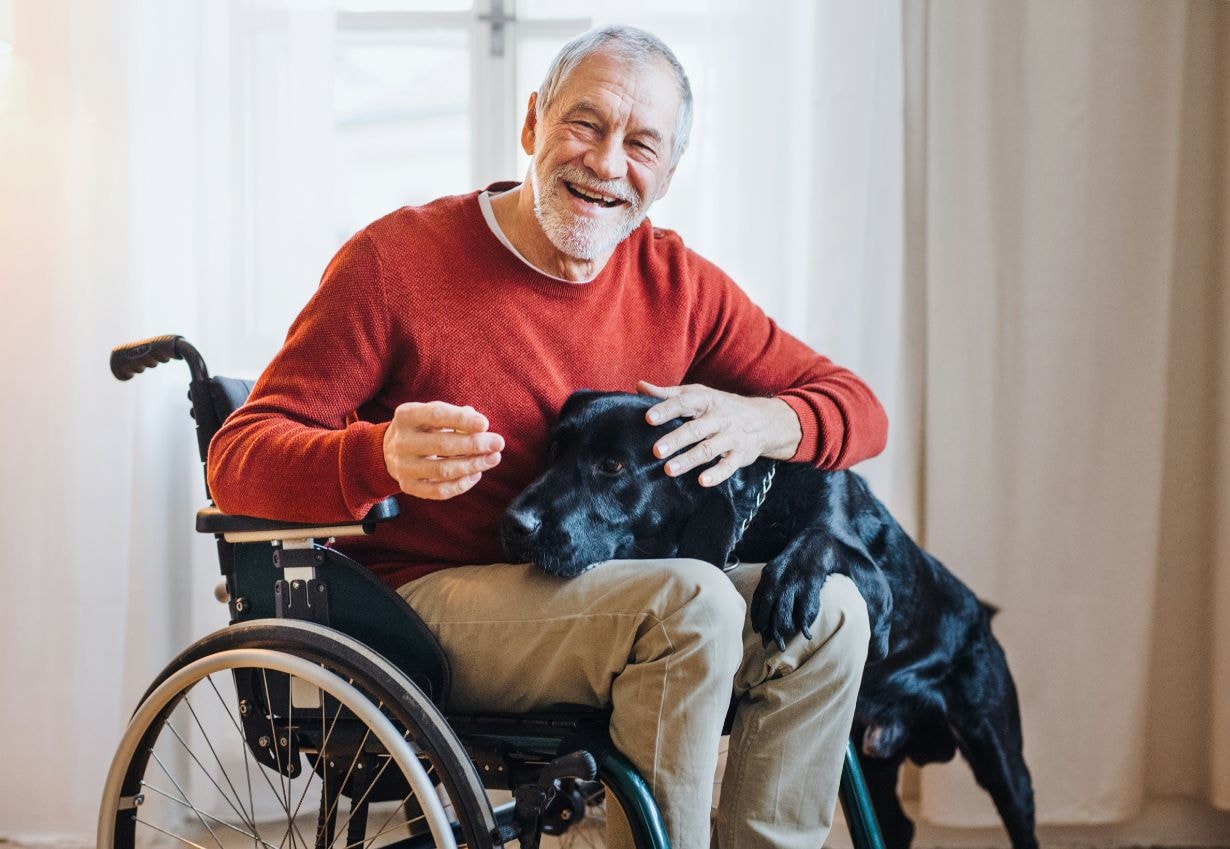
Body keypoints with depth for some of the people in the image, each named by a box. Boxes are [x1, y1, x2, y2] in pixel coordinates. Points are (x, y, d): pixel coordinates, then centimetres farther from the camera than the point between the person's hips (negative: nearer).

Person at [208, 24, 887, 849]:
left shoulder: (675, 280, 4)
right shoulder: (395, 260, -10)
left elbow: (858, 408, 6)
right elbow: (239, 457, -13)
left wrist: (760, 423, -19)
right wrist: (383, 458, -36)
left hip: (604, 593, 6)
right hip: (429, 598, -6)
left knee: (827, 611, -13)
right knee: (689, 601, -29)